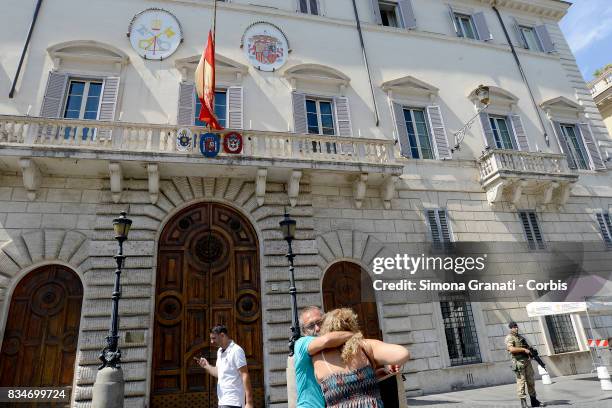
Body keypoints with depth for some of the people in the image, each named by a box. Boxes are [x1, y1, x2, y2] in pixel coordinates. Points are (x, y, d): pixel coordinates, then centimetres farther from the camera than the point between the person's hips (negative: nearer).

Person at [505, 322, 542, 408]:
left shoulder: (520, 336, 18)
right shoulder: (509, 338, -8)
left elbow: (526, 347, 25)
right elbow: (511, 349, -22)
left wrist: (531, 351, 5)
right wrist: (524, 349, -20)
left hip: (527, 361, 8)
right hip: (518, 362, -8)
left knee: (531, 381, 12)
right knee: (521, 382, -6)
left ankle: (534, 400, 22)